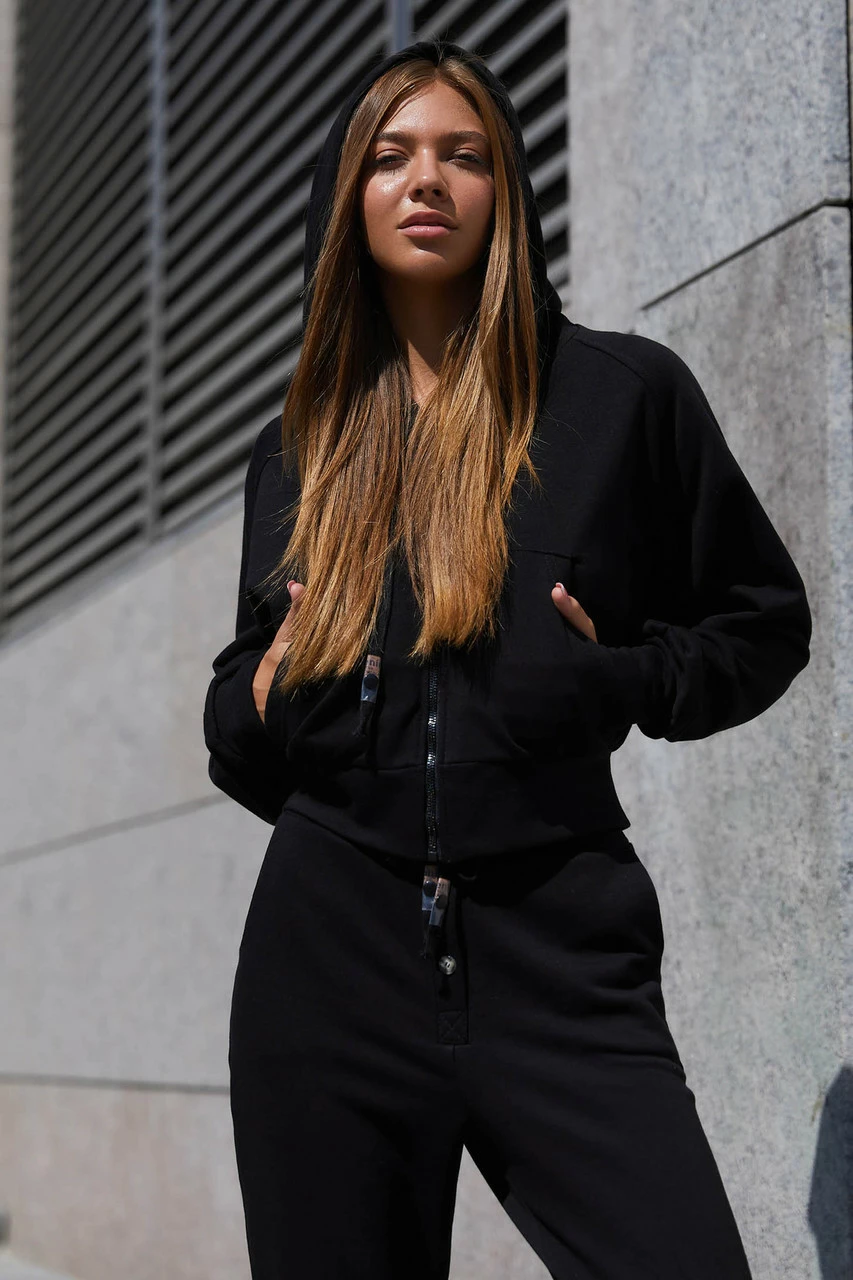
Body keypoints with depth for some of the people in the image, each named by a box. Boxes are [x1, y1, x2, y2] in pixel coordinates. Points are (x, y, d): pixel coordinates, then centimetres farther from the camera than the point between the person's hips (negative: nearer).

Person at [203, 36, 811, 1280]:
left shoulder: (625, 391, 4)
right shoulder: (299, 448, 14)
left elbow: (764, 622, 11)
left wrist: (618, 680, -7)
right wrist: (261, 701, 1)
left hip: (558, 956, -3)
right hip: (328, 957, 3)